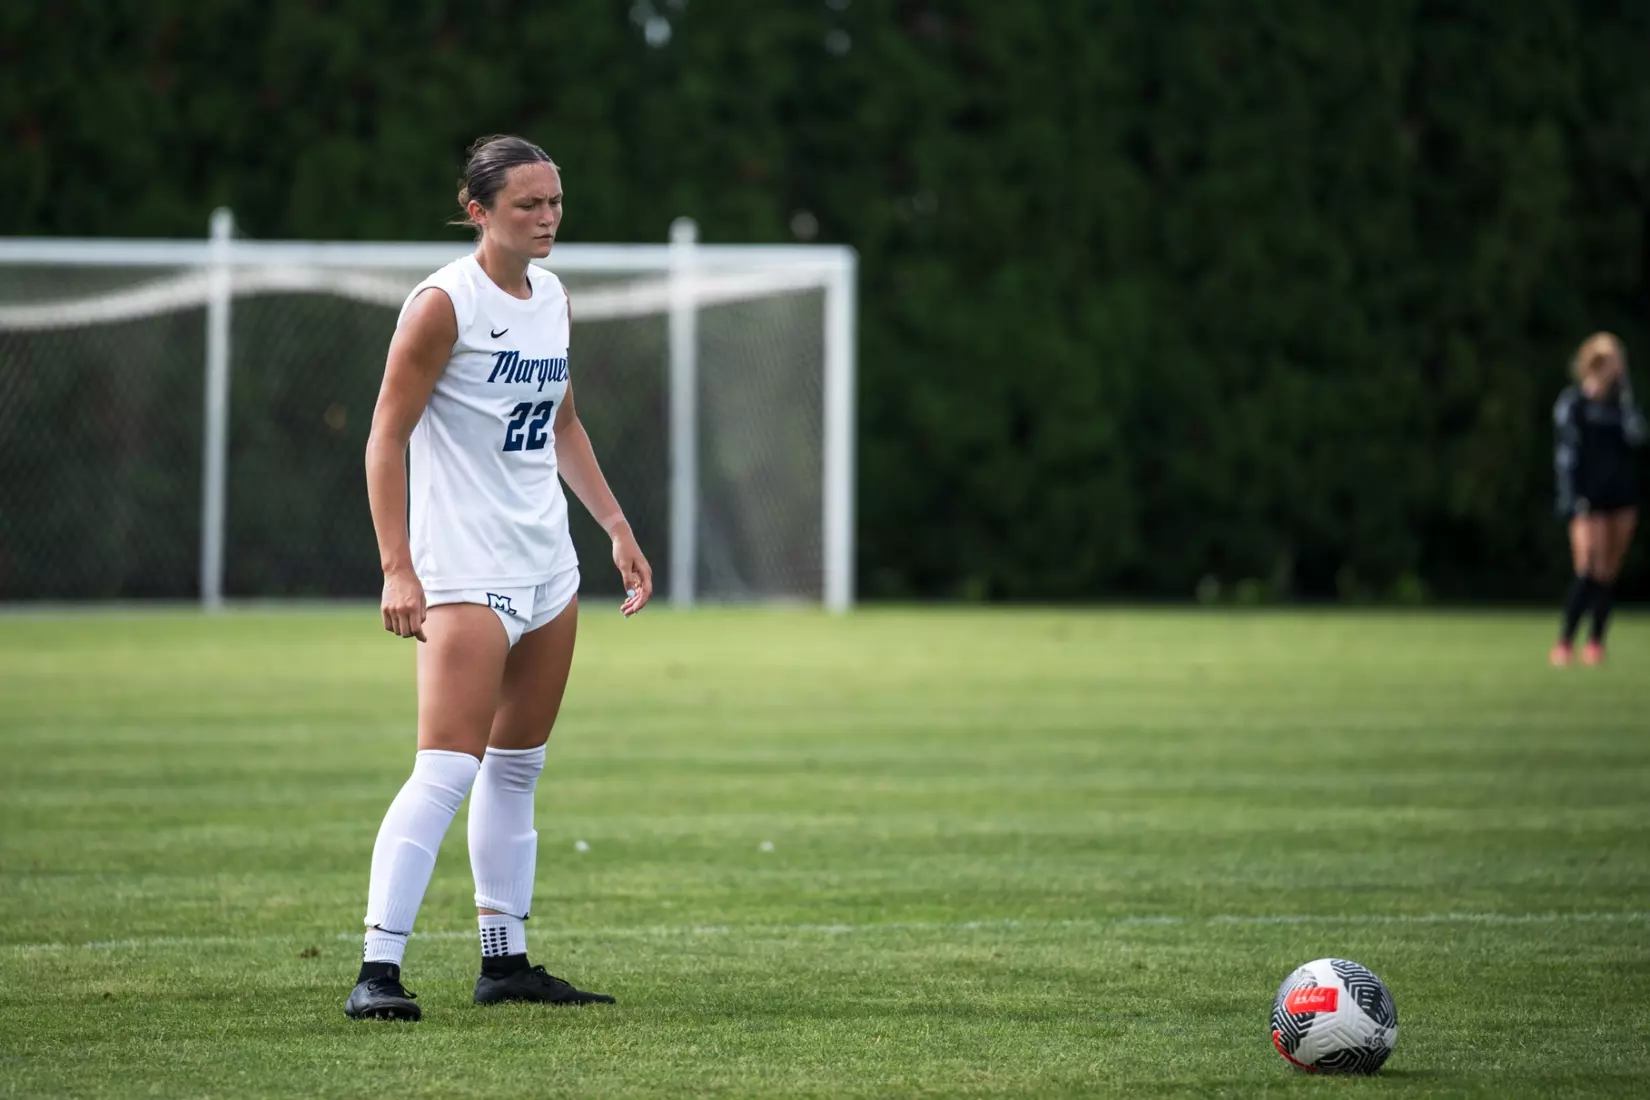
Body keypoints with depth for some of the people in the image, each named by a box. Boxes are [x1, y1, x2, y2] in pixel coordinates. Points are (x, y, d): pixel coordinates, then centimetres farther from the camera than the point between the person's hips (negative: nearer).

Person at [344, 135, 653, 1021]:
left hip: (546, 564, 8)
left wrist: (618, 529, 22)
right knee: (447, 770, -15)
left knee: (518, 768, 11)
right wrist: (397, 568, -19)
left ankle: (505, 961, 18)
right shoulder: (444, 304, -11)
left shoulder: (551, 297, 12)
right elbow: (387, 437, -12)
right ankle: (377, 970, -15)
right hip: (465, 571, -8)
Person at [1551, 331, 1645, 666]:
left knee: (1610, 573, 4)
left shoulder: (1620, 401, 12)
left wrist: (1626, 395, -7)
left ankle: (1596, 643, 11)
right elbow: (1565, 452, -6)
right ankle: (1563, 644, -11)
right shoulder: (1573, 403, -3)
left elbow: (1636, 435, -3)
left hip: (1622, 494, 5)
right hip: (1590, 496, -5)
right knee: (1590, 571, -15)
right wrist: (1572, 500, -12)